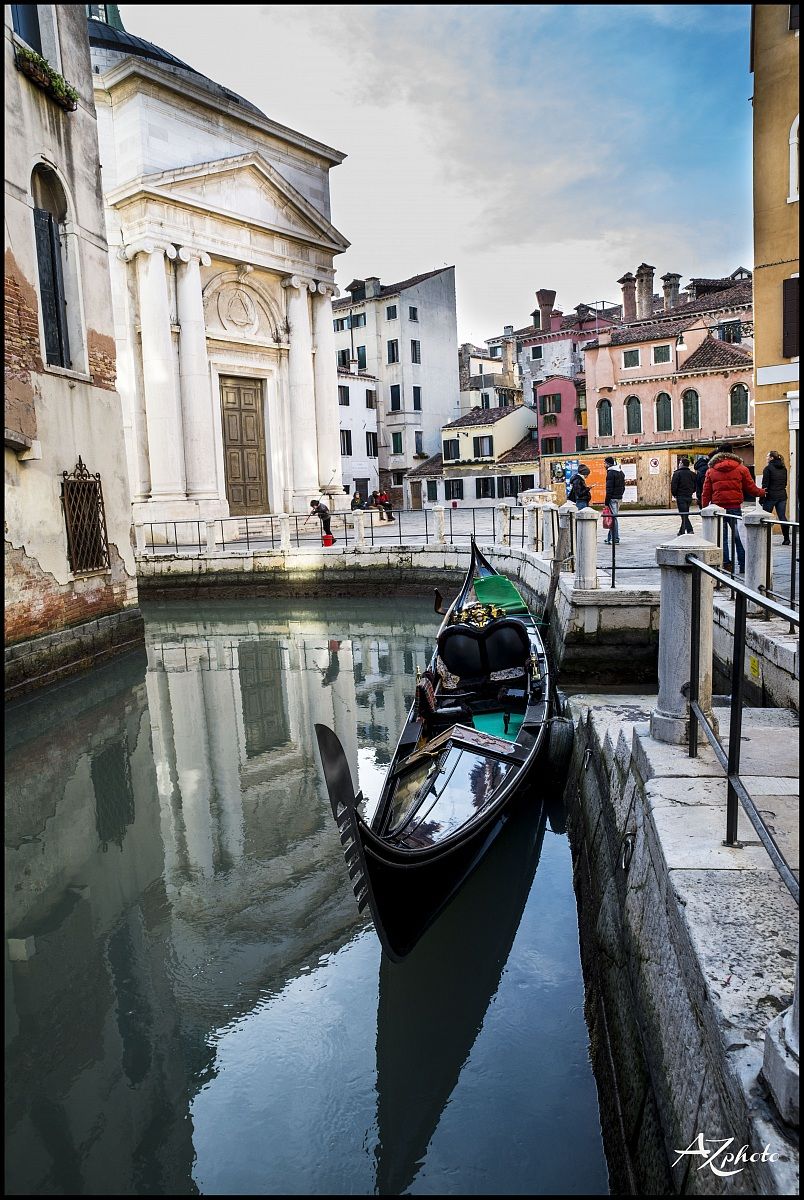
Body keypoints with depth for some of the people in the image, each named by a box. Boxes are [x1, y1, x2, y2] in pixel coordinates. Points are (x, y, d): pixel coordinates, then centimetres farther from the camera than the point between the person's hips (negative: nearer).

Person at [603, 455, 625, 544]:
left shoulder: (611, 473, -13)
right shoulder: (621, 472, 16)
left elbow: (609, 488, -17)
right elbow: (623, 486, 18)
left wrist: (607, 500, -15)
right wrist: (621, 494, 20)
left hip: (613, 498, -9)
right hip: (619, 497, 9)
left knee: (613, 517, -6)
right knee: (614, 516, 14)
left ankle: (615, 538, -5)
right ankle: (611, 537, 18)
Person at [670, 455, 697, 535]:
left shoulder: (677, 473, -10)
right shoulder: (693, 474, 9)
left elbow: (673, 486, -12)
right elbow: (695, 487, 11)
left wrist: (674, 494, 3)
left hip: (681, 497, -6)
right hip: (689, 497, 6)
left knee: (684, 515, -8)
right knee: (685, 514, 15)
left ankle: (690, 530, -22)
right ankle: (682, 531, 23)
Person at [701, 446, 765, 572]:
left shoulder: (711, 471, 5)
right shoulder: (741, 469, 3)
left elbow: (706, 493, 4)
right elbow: (751, 488, 9)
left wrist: (704, 509, 9)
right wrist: (762, 492, 28)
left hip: (718, 508, 1)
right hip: (735, 508, -1)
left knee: (722, 537, 8)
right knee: (739, 537, 5)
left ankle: (726, 564, 4)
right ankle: (743, 565, 5)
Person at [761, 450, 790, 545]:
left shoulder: (768, 468, -9)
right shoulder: (784, 469, 11)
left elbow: (765, 484, -11)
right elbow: (785, 483, 16)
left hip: (771, 496, -6)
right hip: (782, 496, 6)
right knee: (783, 517, 6)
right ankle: (786, 539, 3)